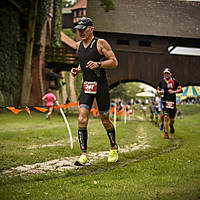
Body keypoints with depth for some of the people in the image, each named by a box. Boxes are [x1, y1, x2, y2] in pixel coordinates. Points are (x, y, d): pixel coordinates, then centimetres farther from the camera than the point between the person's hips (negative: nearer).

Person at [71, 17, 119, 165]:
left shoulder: (101, 43, -6)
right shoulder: (79, 45, 12)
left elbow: (114, 62, -8)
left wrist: (98, 64, -22)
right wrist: (77, 70, 6)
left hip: (101, 85, -4)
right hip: (86, 86, 5)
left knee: (105, 121, 7)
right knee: (82, 120, -11)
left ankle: (114, 148, 31)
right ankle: (84, 156, -8)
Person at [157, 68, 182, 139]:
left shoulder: (175, 82, -3)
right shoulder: (162, 82, 4)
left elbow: (180, 90, -4)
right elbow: (158, 88, 19)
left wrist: (174, 91, -20)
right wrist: (159, 92, -3)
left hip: (172, 102, -1)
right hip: (165, 101, 1)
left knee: (172, 119, 6)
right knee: (166, 117, -13)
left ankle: (171, 125, 43)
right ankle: (166, 133, -7)